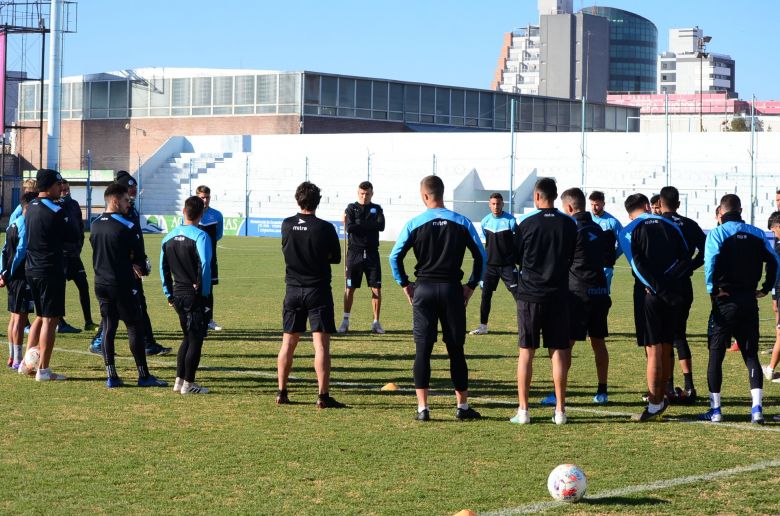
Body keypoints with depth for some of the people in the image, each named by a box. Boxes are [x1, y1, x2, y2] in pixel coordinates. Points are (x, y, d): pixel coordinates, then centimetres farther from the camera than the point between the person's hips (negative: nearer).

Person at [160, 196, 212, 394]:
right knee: (196, 339, 2)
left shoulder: (169, 237, 8)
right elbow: (204, 265, -24)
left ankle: (179, 381, 19)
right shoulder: (200, 236, -13)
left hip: (177, 294, 7)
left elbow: (163, 268, 11)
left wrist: (169, 294, 16)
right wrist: (204, 291, -13)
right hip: (194, 296, -7)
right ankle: (188, 384, 4)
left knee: (187, 337, 19)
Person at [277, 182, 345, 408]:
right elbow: (336, 258, 0)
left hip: (293, 289, 4)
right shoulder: (325, 228, -11)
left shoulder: (287, 225, 0)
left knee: (288, 342, 13)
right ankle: (323, 396, -8)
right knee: (321, 343, -4)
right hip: (318, 290, -4)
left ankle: (282, 392, 17)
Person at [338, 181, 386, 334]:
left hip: (372, 253, 1)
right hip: (354, 252, -1)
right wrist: (370, 226, -9)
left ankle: (376, 323, 5)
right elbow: (349, 228, -11)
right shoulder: (351, 208, 6)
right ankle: (345, 322, 5)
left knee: (376, 288, -1)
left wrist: (360, 225, -9)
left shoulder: (377, 209, 11)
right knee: (350, 288, 0)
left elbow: (381, 226, -9)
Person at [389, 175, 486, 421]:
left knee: (422, 350, 2)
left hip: (424, 290, -1)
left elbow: (395, 257, -4)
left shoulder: (415, 224, -3)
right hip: (452, 290, 1)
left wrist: (405, 285, 6)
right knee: (456, 349, 7)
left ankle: (422, 407, -2)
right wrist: (471, 285, 10)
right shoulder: (462, 223, 2)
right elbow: (481, 256, 3)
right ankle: (462, 406, 11)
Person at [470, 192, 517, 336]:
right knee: (486, 294, 3)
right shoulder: (485, 221, 6)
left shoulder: (510, 221, -8)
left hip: (507, 265, -4)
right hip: (490, 264, 4)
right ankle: (483, 326, 12)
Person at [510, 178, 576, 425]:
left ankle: (523, 410, 1)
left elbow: (515, 258, 6)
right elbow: (573, 259, 12)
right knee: (558, 352, 5)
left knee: (526, 352, 2)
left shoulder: (527, 224, -6)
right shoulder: (569, 224, 1)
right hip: (558, 294, 2)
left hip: (529, 295, -2)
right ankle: (560, 410, 5)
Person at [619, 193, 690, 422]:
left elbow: (639, 267, -13)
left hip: (648, 294, -4)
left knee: (653, 350, -3)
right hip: (673, 294, 4)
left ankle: (655, 405, -3)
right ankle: (660, 398, 24)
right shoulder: (670, 226, 11)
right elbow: (685, 260, 2)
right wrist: (668, 283, -4)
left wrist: (659, 289, -12)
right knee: (666, 348, 14)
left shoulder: (629, 232, -1)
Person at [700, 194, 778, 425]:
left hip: (725, 300, -4)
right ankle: (757, 408, -4)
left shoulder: (717, 233, -6)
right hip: (750, 299, 4)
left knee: (716, 355, 4)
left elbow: (710, 261, -20)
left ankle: (715, 409, 4)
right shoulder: (757, 234, 9)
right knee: (751, 354, 8)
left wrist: (712, 289, -12)